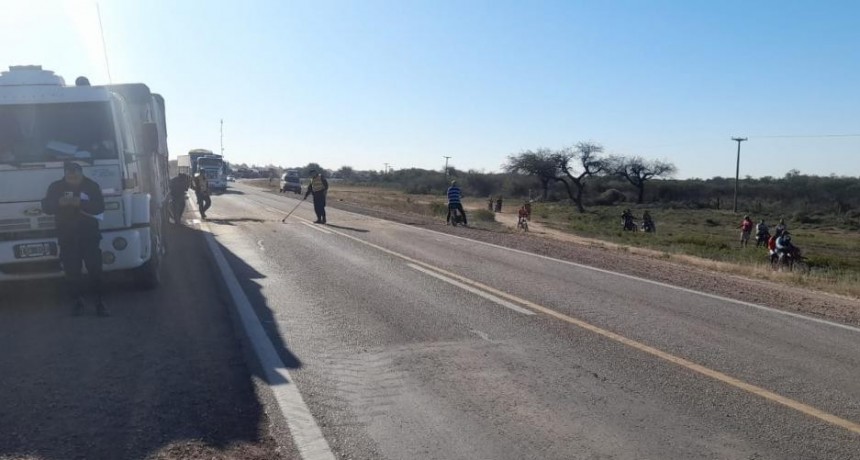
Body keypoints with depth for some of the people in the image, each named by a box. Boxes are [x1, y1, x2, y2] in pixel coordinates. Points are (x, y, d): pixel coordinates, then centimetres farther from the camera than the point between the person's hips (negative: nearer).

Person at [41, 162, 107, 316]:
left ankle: (99, 300, 1)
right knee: (72, 270, 1)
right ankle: (77, 300, 11)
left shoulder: (92, 186, -1)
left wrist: (81, 203, -26)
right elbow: (45, 206, -1)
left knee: (94, 267, -6)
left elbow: (100, 207, -9)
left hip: (89, 233, -1)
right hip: (67, 235, 1)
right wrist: (59, 203, -22)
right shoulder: (56, 187, 4)